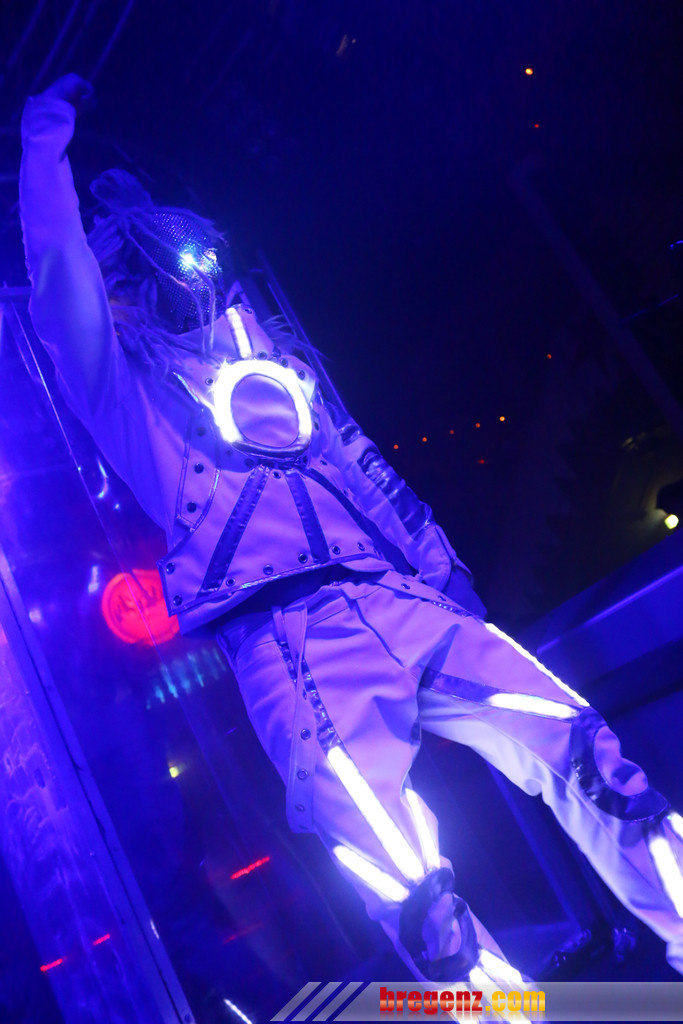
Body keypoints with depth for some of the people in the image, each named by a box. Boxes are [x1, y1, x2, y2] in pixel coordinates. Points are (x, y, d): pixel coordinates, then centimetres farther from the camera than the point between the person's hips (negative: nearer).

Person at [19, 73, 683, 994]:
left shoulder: (279, 363, 30)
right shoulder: (126, 383, 17)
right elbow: (57, 258, 4)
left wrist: (447, 577, 21)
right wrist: (48, 132, 17)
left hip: (407, 606, 5)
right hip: (288, 633, -5)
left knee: (585, 757, -7)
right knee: (409, 887, -21)